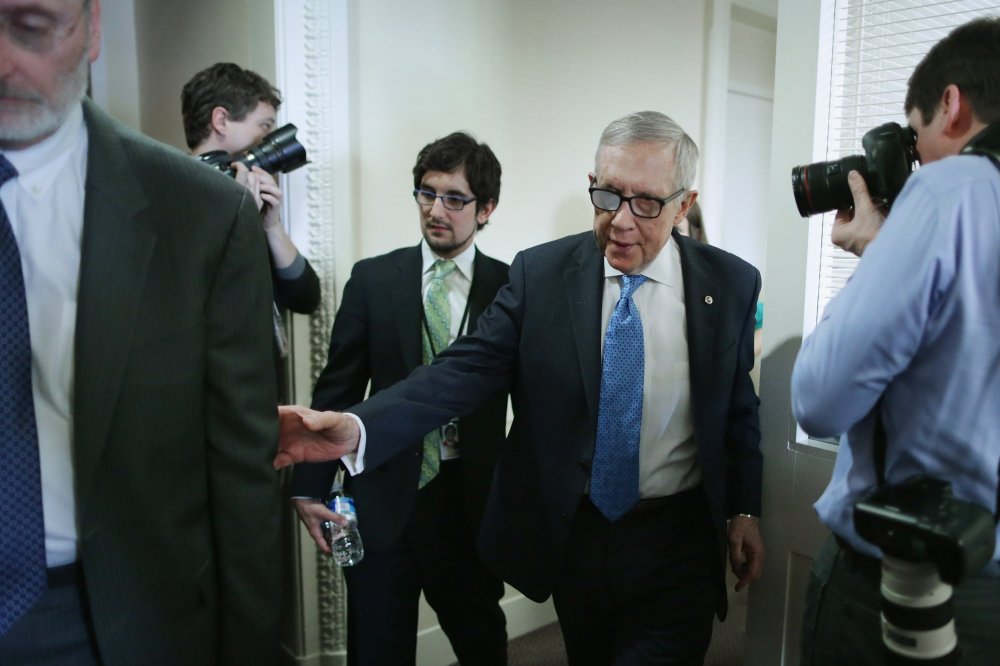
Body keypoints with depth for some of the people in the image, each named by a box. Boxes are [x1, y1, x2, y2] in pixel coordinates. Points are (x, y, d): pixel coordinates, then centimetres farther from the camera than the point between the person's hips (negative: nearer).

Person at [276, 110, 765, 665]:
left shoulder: (731, 283, -5)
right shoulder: (540, 273, -8)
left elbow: (738, 407, 4)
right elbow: (469, 367, -16)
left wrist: (744, 511, 6)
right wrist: (358, 426, -30)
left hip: (677, 544, -1)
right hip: (570, 534, 1)